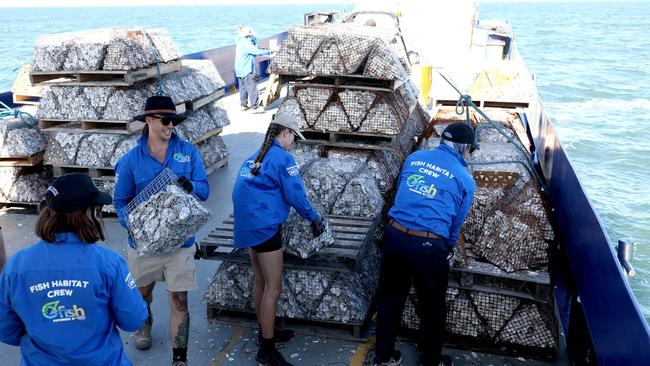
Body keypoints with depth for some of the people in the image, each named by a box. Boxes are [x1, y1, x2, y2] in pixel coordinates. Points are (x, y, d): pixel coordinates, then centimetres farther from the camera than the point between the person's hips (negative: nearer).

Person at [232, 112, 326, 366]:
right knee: (273, 288, -3)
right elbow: (295, 195, -13)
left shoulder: (254, 157, 13)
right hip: (265, 227, -9)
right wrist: (314, 218, 0)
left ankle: (266, 332, 33)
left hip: (248, 225, 9)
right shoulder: (282, 157, -12)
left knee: (261, 282, 19)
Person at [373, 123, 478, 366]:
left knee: (390, 298, 19)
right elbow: (456, 223, 9)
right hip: (428, 245, -4)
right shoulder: (465, 179, 2)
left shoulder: (414, 158, 12)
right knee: (432, 307, 17)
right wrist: (447, 249, 28)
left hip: (394, 235, 4)